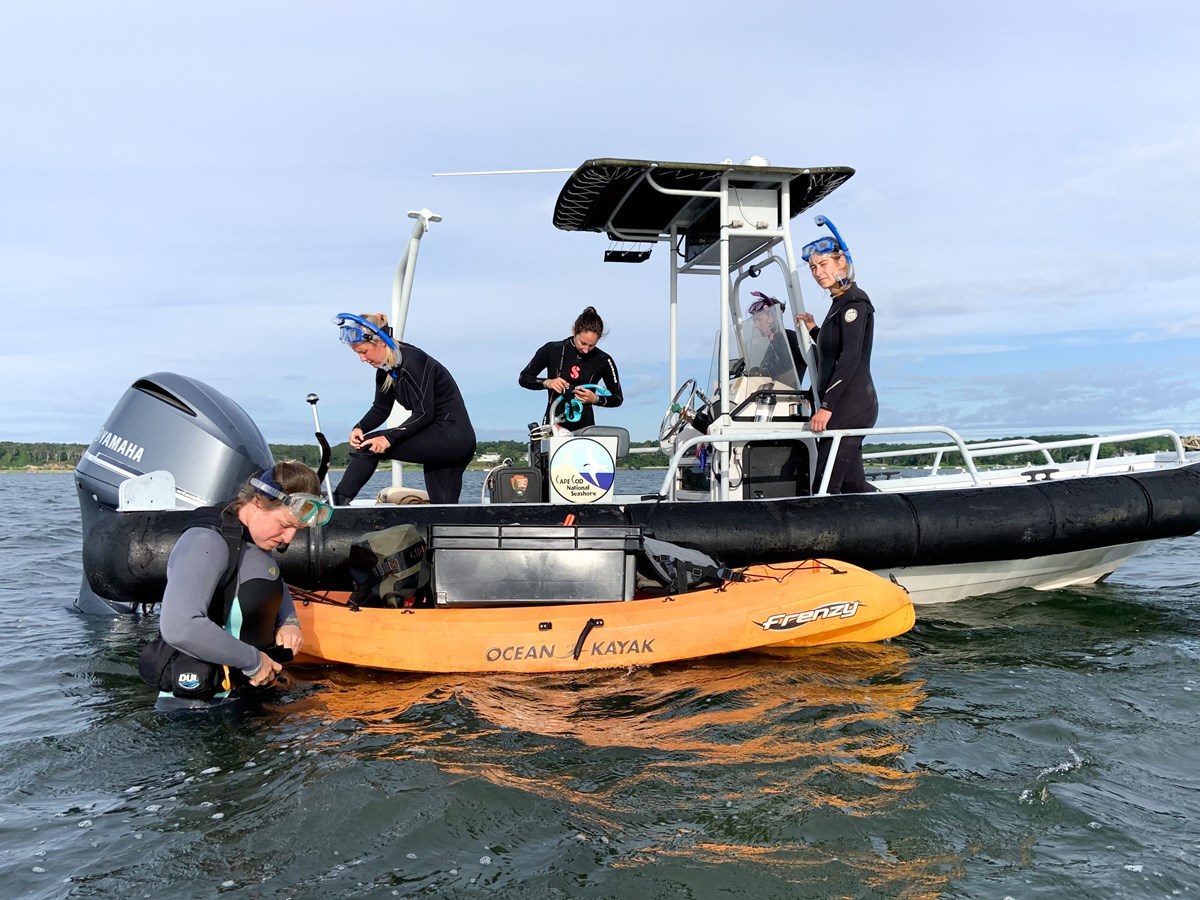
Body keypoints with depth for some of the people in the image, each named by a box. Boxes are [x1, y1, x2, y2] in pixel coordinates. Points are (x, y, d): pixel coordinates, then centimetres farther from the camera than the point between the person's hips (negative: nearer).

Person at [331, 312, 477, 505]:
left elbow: (424, 414, -22)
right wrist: (359, 428, -8)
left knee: (368, 445, -14)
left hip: (453, 437, -10)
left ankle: (338, 503, -8)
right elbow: (380, 409, 11)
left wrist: (390, 438, -27)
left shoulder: (412, 361, -19)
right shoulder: (386, 367, 8)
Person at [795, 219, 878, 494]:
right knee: (851, 485, 11)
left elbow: (850, 358, -19)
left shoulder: (854, 300, -9)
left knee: (824, 487, -13)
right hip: (843, 406, 10)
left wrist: (827, 406, -23)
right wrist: (813, 330, 17)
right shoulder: (839, 303, 19)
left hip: (852, 405, -10)